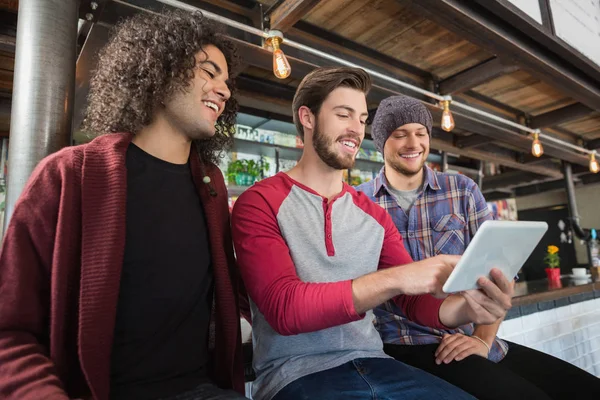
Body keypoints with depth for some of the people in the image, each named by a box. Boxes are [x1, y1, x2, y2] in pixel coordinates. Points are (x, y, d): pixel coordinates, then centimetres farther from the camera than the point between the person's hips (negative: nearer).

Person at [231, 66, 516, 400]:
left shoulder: (374, 214, 7)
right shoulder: (259, 203, -8)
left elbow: (415, 300, 5)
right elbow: (284, 307, -20)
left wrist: (466, 307, -17)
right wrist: (394, 278, -28)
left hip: (372, 363, 5)